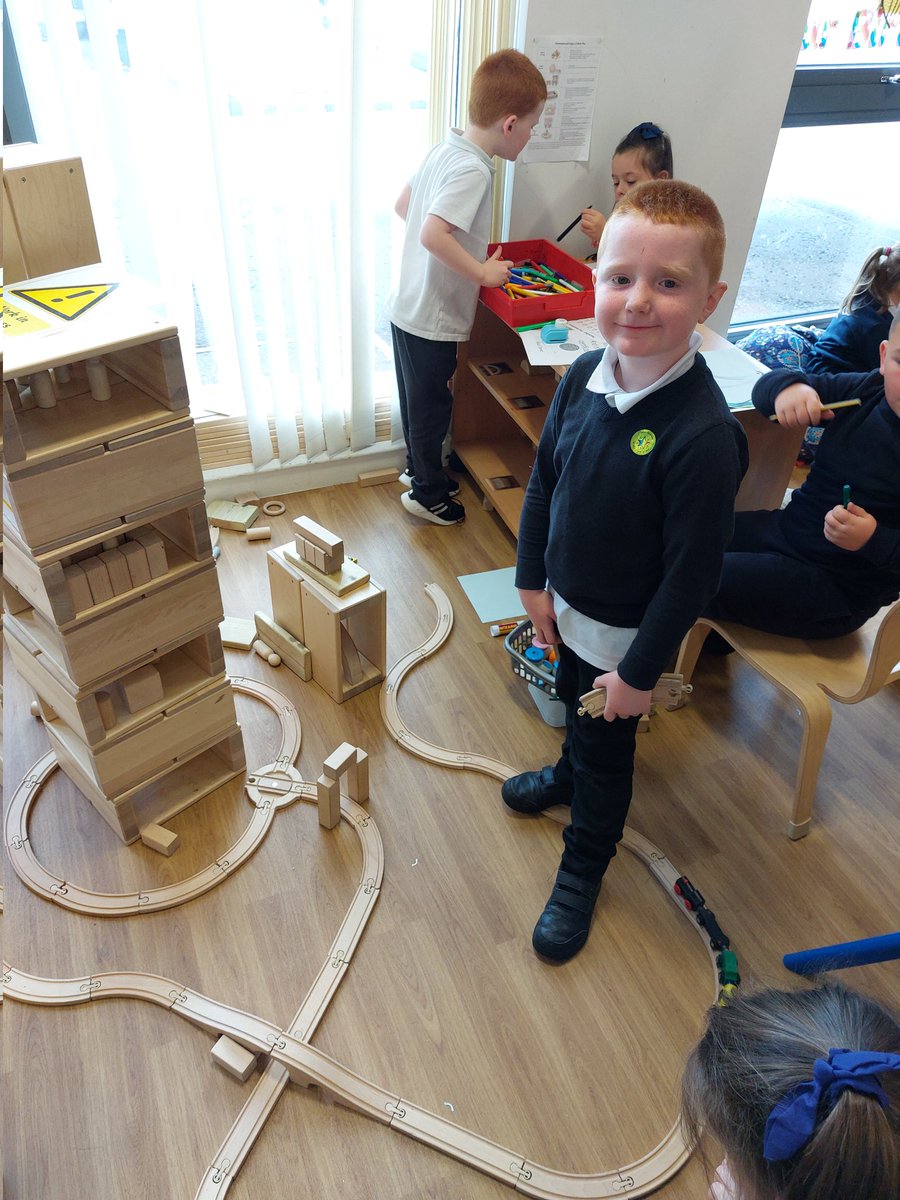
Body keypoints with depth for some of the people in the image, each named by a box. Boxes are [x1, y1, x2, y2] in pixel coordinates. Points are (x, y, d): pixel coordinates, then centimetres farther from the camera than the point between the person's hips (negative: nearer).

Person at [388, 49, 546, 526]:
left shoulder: (445, 148, 5)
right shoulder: (473, 169, -23)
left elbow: (403, 205, 16)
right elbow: (433, 235, -34)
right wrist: (482, 272, -24)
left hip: (408, 306, 9)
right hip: (433, 319, -9)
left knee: (417, 396, 23)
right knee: (432, 403, 7)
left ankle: (416, 467, 43)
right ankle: (428, 493, 24)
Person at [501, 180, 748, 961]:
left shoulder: (703, 434, -31)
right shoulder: (584, 376, -12)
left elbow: (693, 573, -24)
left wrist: (641, 670, -17)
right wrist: (534, 580, 4)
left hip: (626, 630, -6)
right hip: (568, 605, 6)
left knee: (606, 749, 16)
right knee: (574, 704, 31)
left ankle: (583, 871, 43)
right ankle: (569, 775, 64)